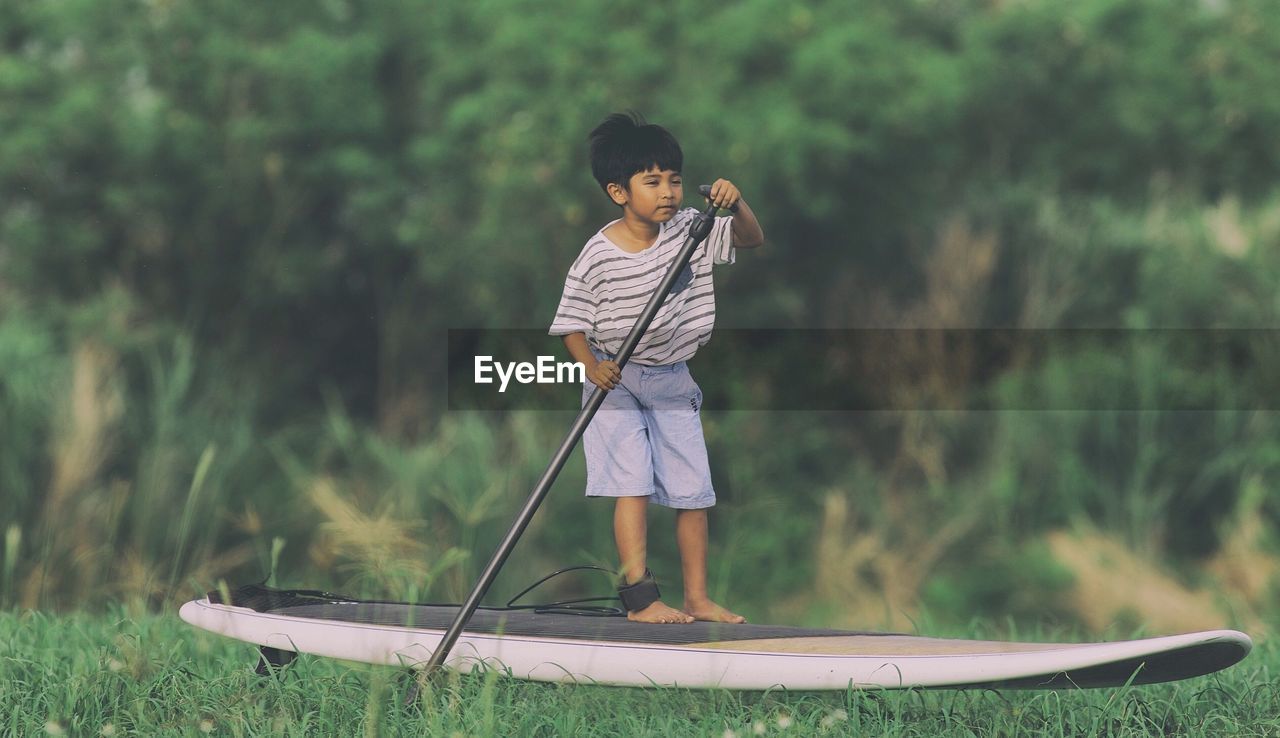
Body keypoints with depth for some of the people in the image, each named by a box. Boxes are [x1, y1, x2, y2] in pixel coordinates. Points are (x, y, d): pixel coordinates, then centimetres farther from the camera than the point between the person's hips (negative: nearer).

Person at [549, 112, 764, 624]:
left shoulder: (691, 231, -5)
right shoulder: (597, 256, -14)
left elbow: (751, 239, -6)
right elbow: (572, 324, -8)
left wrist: (735, 205, -26)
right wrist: (593, 366, -25)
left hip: (673, 379, 4)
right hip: (617, 382, -4)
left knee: (693, 491, 5)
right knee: (633, 485, -13)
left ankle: (697, 598, 14)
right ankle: (639, 598, -13)